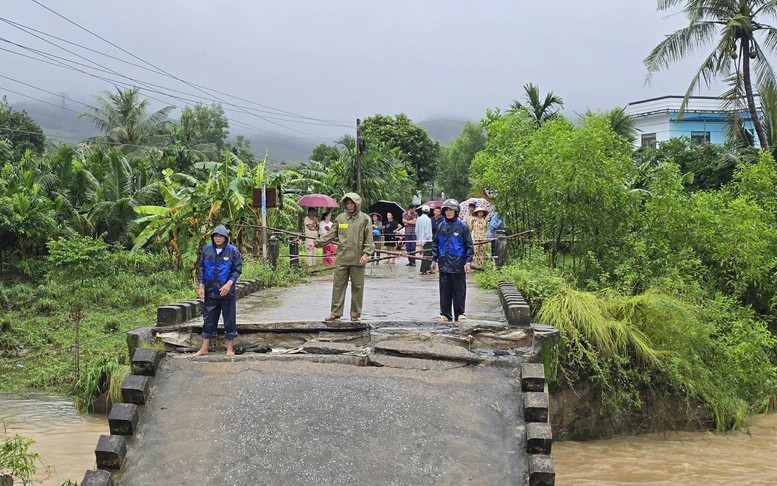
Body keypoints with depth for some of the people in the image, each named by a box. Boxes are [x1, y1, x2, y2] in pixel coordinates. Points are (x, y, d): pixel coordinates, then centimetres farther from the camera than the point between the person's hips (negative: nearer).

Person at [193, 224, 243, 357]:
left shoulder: (233, 251, -5)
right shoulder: (207, 249, 3)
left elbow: (237, 269, -5)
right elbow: (201, 267, 8)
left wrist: (229, 284, -18)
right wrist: (201, 286, 0)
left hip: (227, 291, -3)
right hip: (210, 291, 3)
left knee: (229, 319, 3)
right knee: (208, 319, 9)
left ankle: (230, 348, 13)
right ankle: (204, 348, 16)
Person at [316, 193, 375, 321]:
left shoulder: (365, 219, 1)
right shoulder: (340, 218, 8)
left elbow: (369, 239, 0)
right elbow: (331, 235, 10)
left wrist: (366, 253, -11)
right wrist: (317, 242, 2)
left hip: (358, 259, -2)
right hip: (342, 258, 2)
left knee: (357, 287, 5)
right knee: (338, 285, 3)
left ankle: (355, 314, 15)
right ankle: (335, 313, 10)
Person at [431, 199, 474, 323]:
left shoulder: (462, 226, -2)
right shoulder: (441, 226, 9)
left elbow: (469, 245, -2)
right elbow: (435, 244, 17)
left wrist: (468, 261, -7)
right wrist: (434, 259, 12)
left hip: (458, 265, -3)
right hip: (444, 264, 4)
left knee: (459, 290, 3)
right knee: (445, 290, 7)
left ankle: (459, 314, 13)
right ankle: (445, 314, 15)